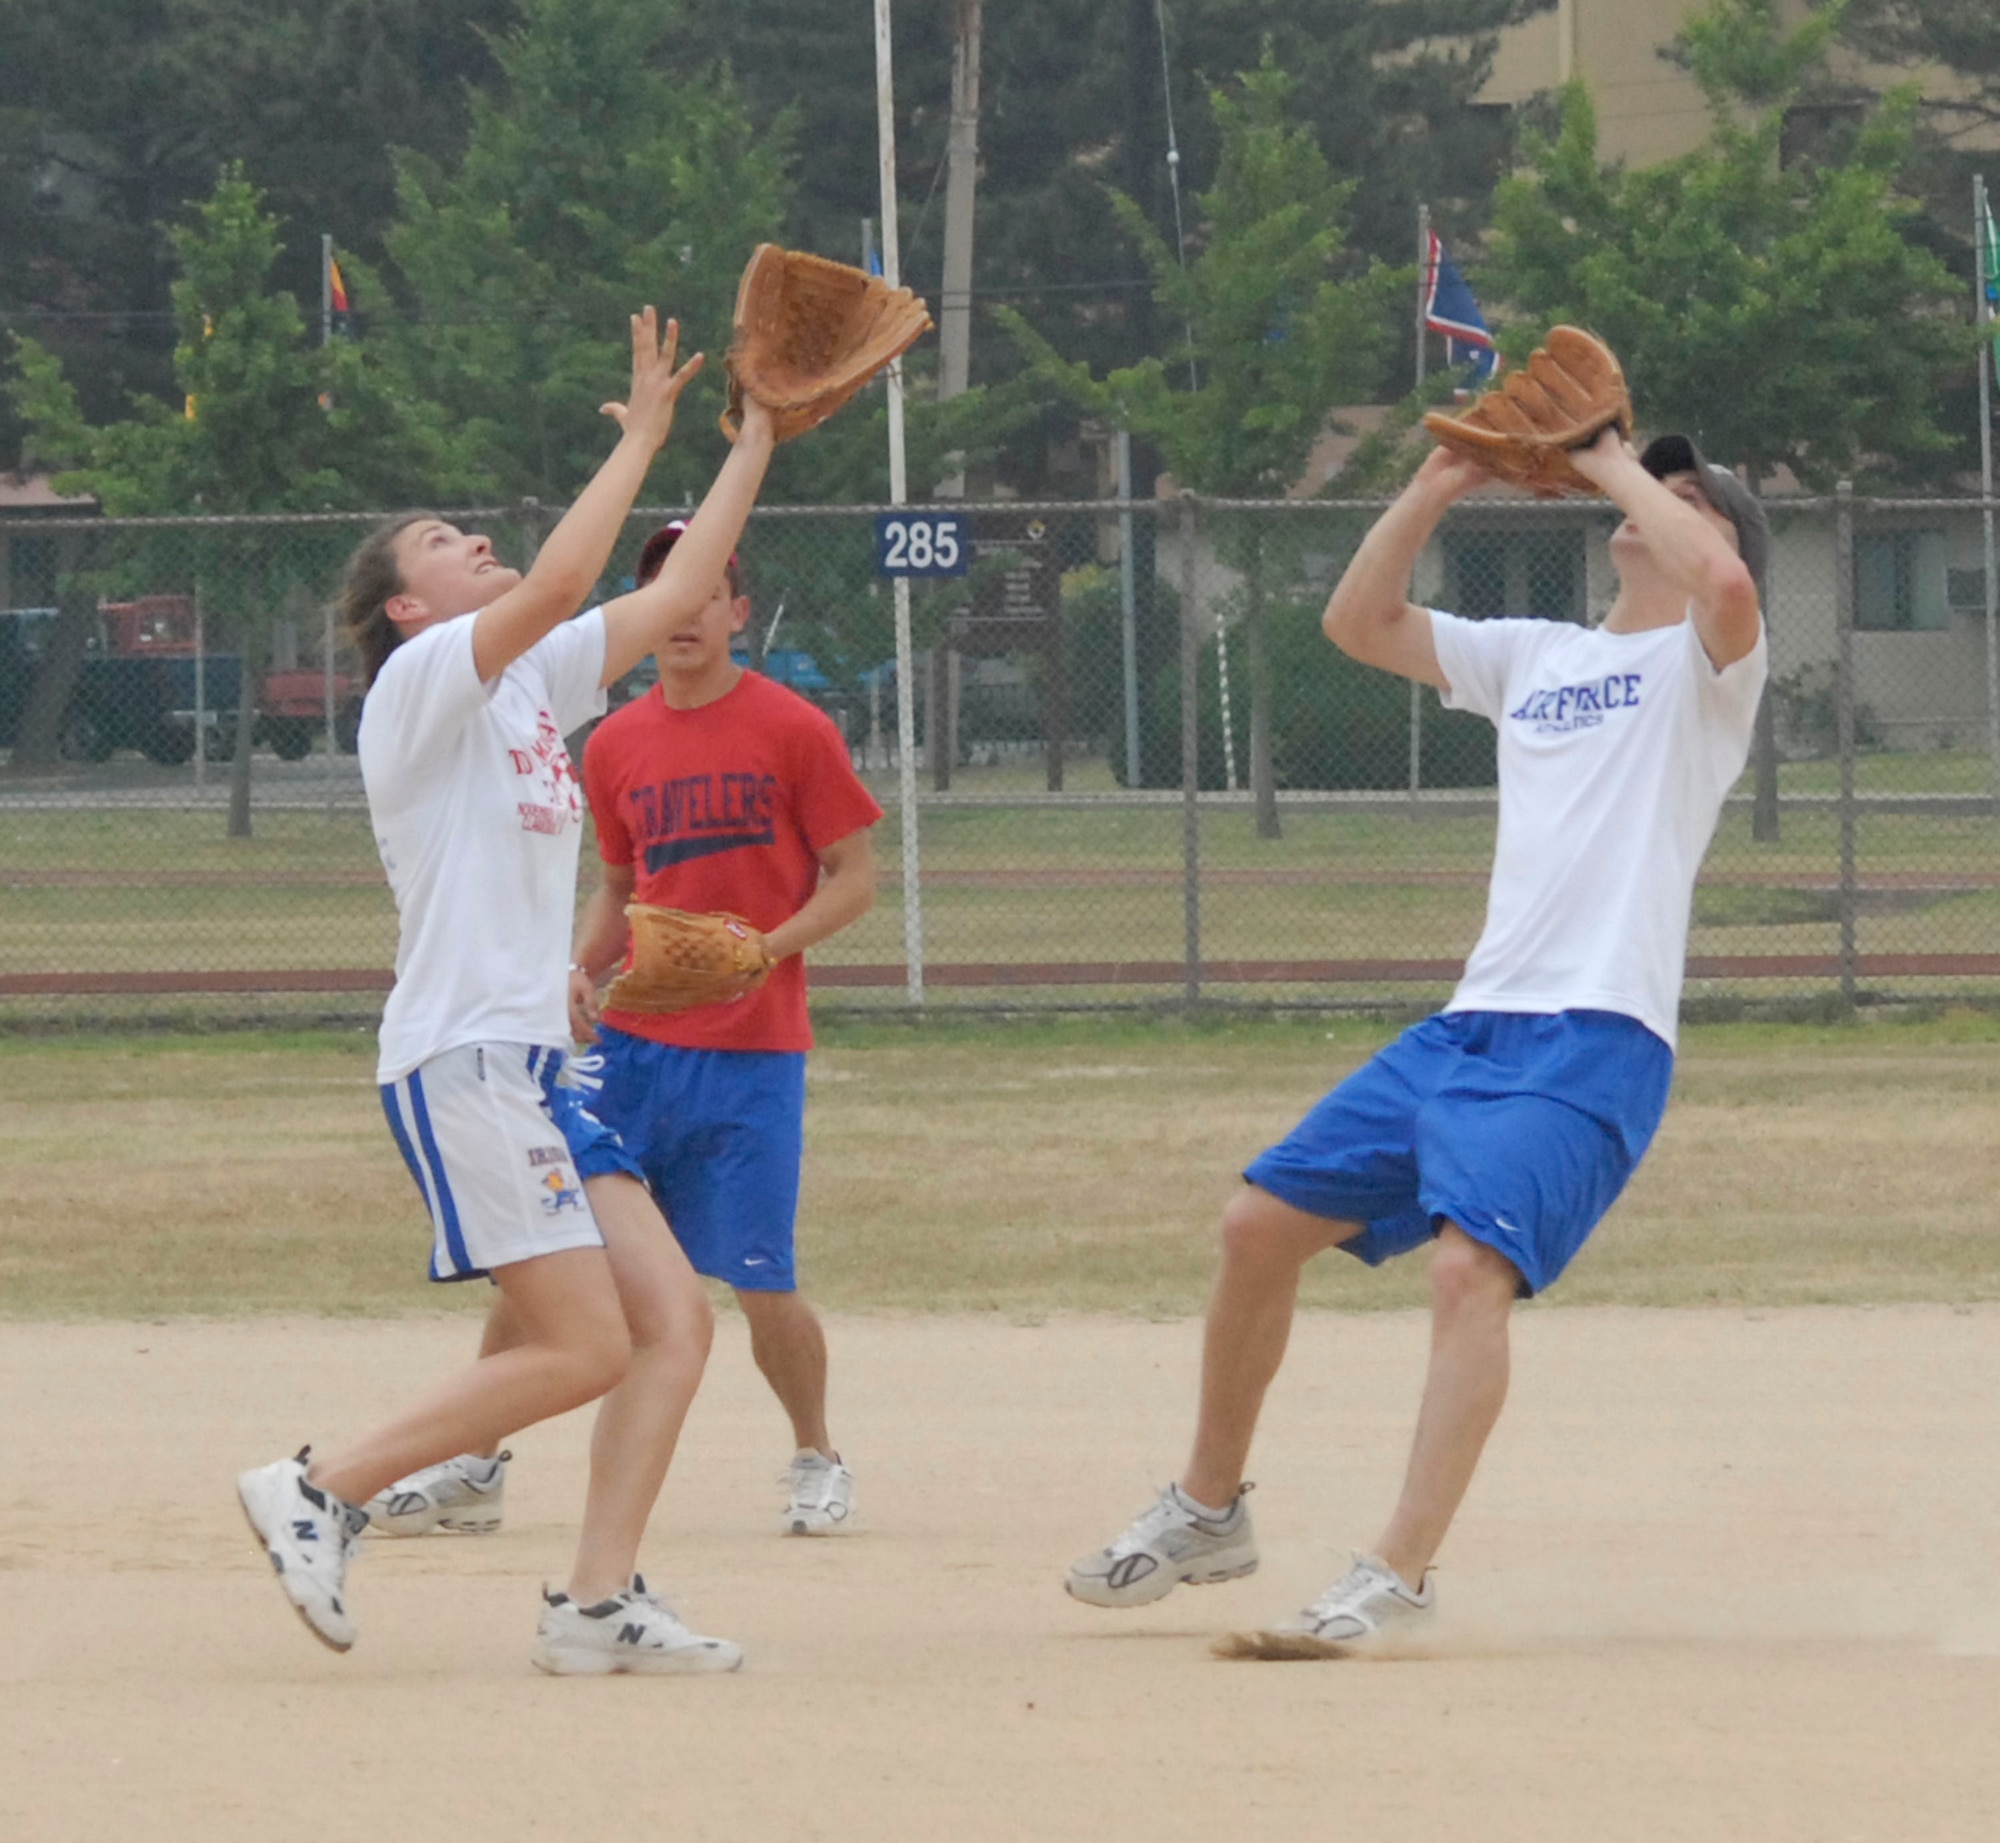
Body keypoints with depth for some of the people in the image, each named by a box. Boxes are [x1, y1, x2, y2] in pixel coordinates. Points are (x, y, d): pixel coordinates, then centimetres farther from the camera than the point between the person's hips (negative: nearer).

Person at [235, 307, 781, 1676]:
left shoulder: (534, 683, 18)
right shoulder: (422, 680, -6)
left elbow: (675, 595, 21)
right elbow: (560, 583, -21)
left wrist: (758, 438, 17)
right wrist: (641, 440, -14)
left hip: (536, 1071, 9)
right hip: (458, 1061, -9)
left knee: (674, 1320, -1)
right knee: (583, 1349, -14)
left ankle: (600, 1603, -2)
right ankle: (323, 1490, -5)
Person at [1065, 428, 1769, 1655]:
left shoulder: (1704, 665, 2)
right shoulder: (1536, 657, 22)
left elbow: (1721, 581, -22)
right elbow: (1359, 622, 21)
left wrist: (1617, 469, -8)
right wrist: (1438, 490, 11)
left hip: (1598, 1038, -8)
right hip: (1469, 1028, 8)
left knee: (1471, 1265, -26)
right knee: (1261, 1225, 8)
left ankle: (1399, 1577, -30)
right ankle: (1209, 1513, 25)